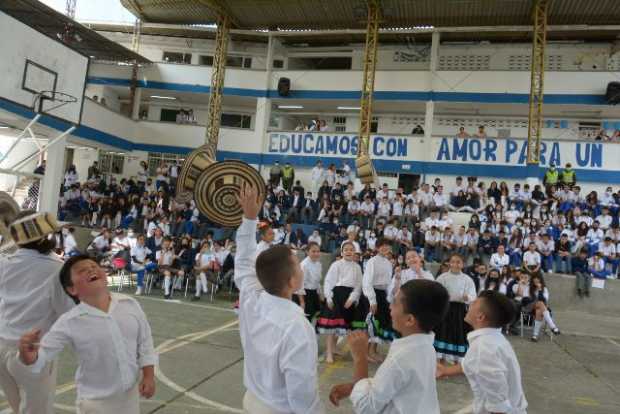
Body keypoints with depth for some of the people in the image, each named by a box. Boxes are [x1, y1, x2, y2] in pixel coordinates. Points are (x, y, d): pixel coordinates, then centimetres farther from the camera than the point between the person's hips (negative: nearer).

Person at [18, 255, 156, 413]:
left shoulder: (130, 304, -11)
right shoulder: (69, 323, -18)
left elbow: (144, 341, -1)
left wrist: (149, 376, -1)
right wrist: (29, 356, -38)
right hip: (96, 401, -2)